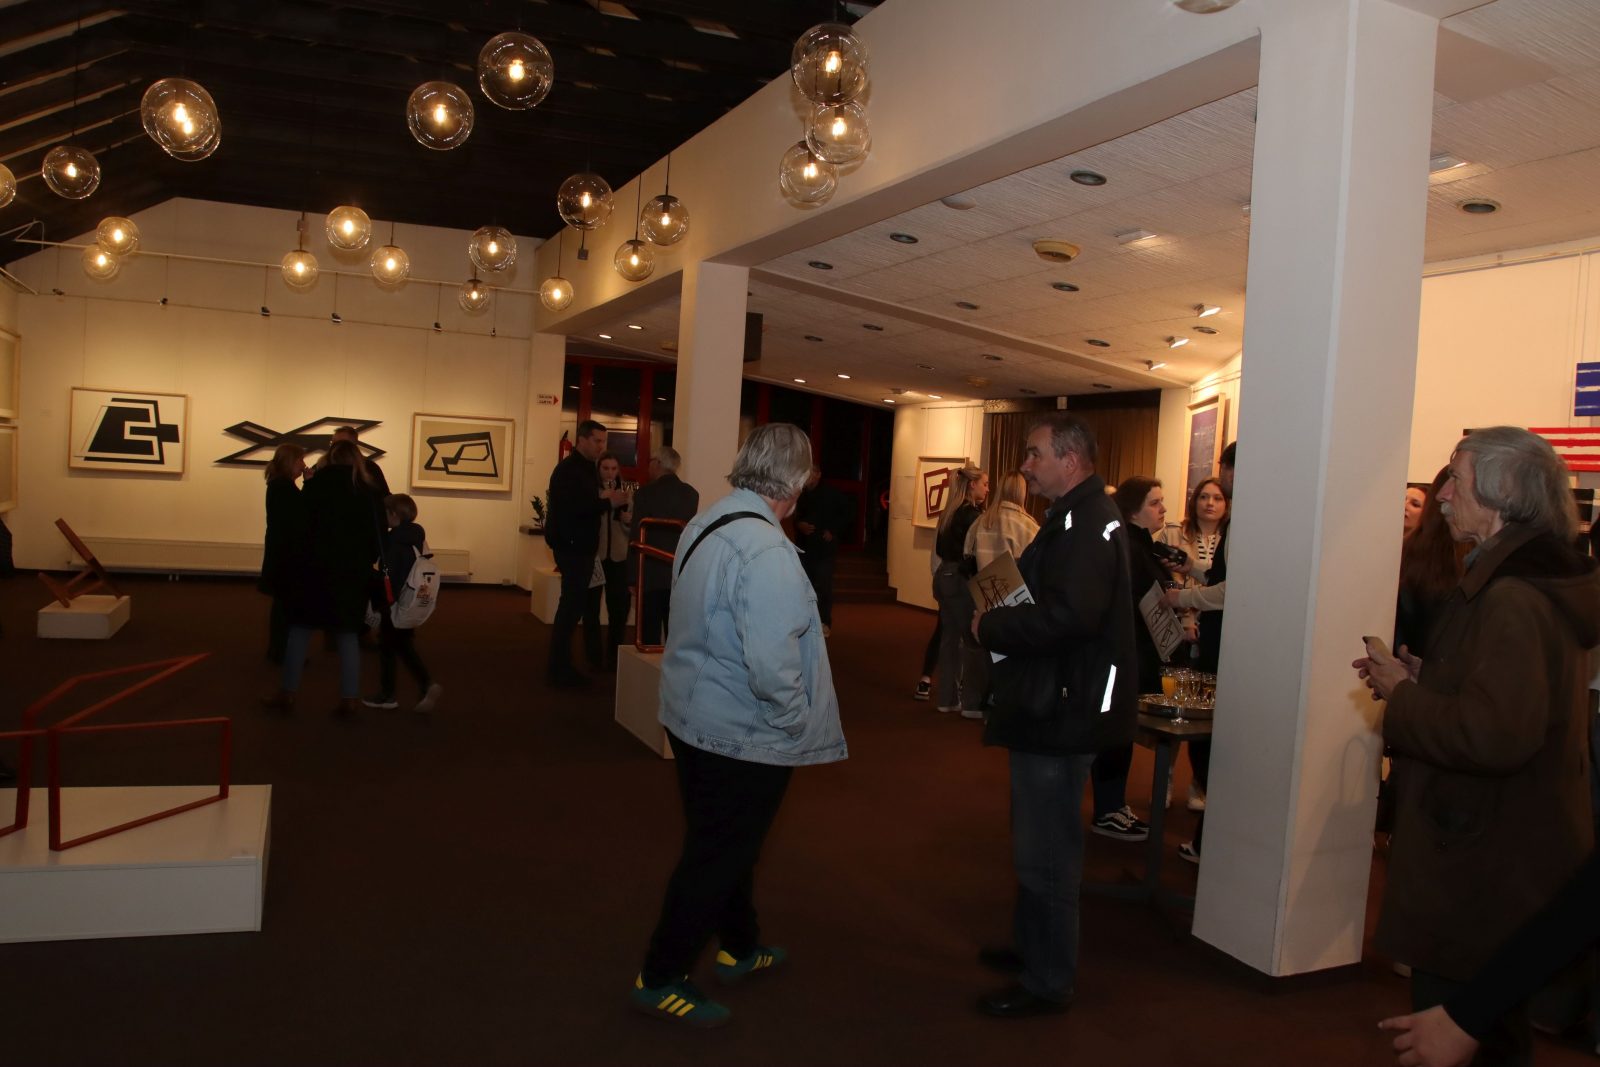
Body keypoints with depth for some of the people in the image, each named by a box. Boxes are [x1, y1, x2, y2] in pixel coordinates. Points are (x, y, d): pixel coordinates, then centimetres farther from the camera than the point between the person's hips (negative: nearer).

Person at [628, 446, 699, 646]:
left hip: (651, 575, -4)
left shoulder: (645, 493, -11)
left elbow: (636, 537, -10)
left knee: (650, 635, 4)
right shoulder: (692, 494, 1)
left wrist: (632, 575, -3)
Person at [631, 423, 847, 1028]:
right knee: (717, 857, 8)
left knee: (728, 843, 24)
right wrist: (797, 725, -14)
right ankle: (661, 979, 23)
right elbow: (771, 665, -32)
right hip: (743, 737, -9)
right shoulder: (766, 551, -26)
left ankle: (740, 948, 44)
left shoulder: (704, 524, 1)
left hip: (692, 719, 9)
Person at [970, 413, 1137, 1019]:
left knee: (1045, 852, 0)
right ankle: (1033, 948, 38)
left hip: (1062, 713, -11)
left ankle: (1048, 982, 14)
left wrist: (991, 627, -18)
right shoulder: (1079, 516, 15)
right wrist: (1001, 622, 4)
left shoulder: (1087, 522, -19)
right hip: (1054, 706, 11)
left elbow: (1071, 615, -31)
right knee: (1039, 842, 22)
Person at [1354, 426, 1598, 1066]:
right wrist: (1421, 676, 6)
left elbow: (1497, 734, -34)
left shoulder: (1513, 598, -23)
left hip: (1487, 868, -11)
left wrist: (1402, 696, -18)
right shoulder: (1543, 580, 10)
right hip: (1515, 853, 11)